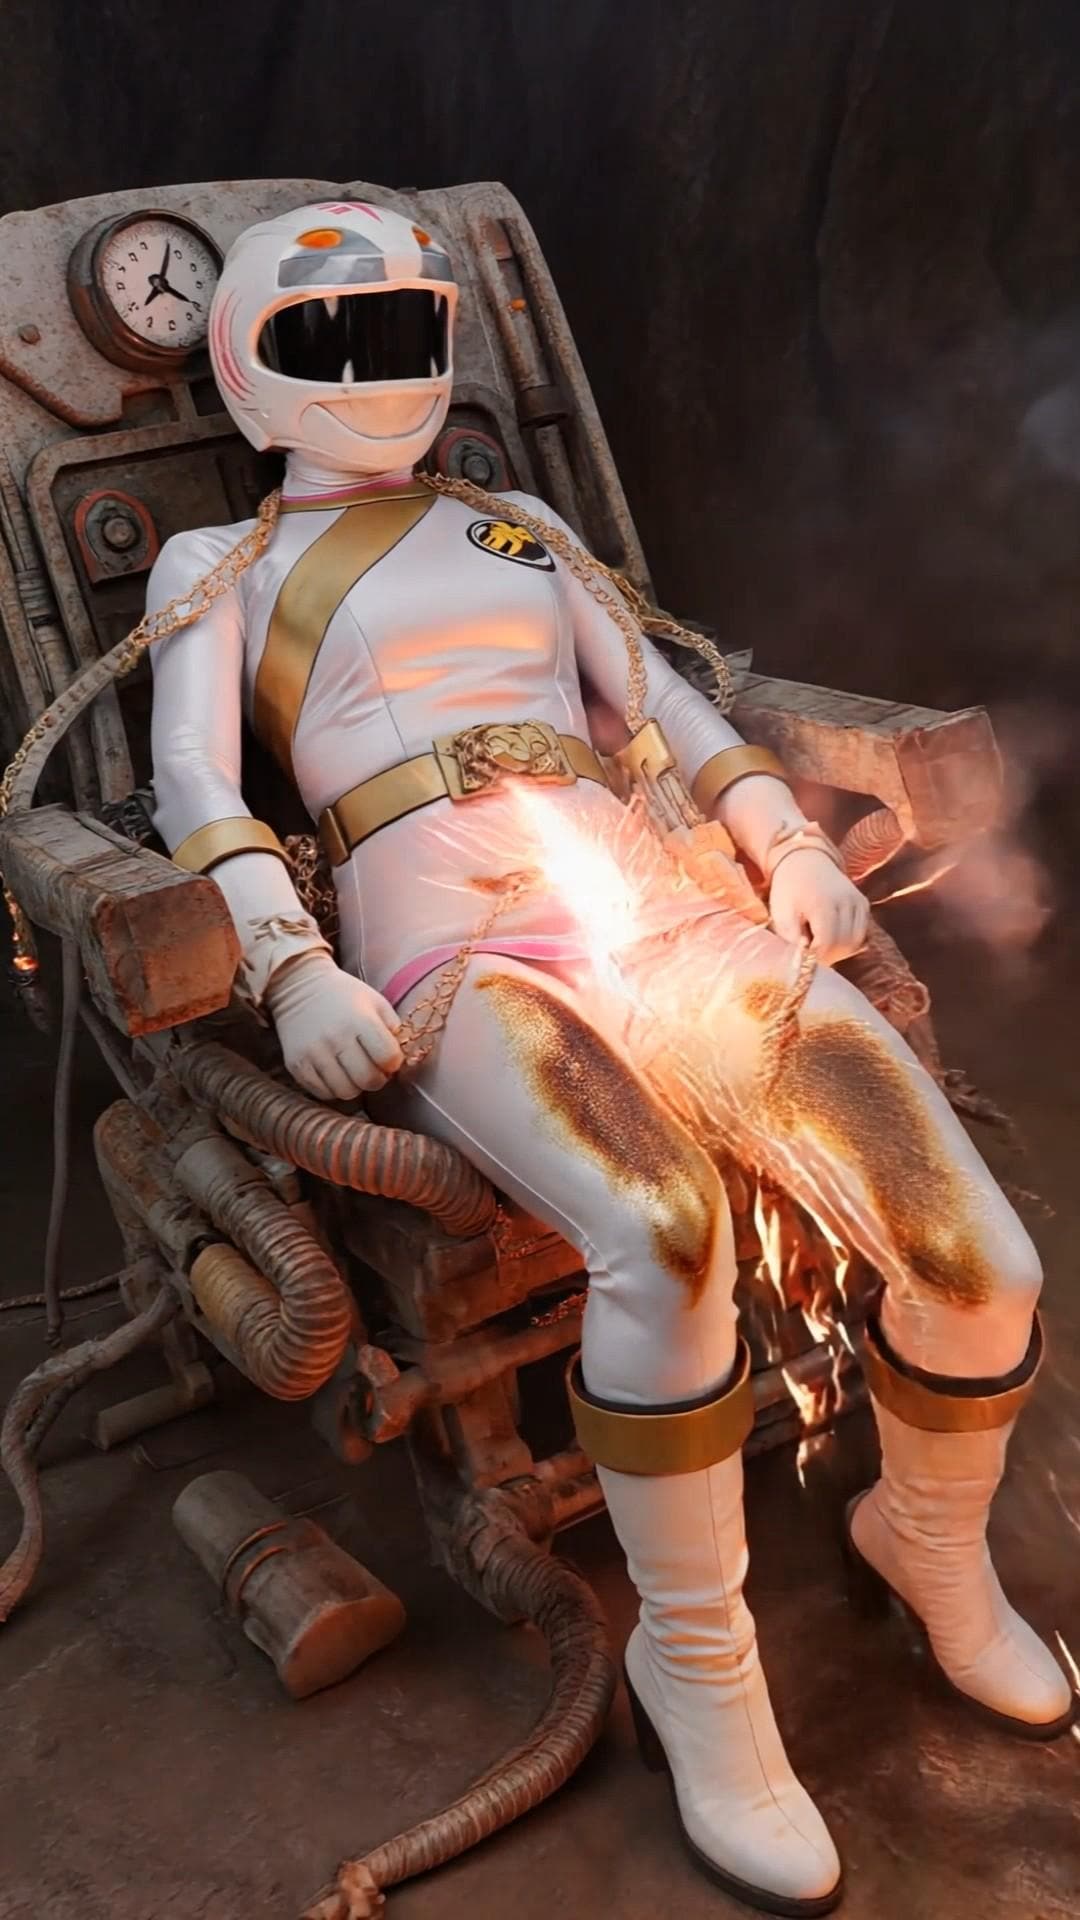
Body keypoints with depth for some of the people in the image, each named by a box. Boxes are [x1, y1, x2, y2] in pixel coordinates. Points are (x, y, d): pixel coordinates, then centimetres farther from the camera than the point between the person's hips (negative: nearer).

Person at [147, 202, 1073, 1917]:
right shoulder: (217, 566, 19)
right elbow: (194, 781, 4)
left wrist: (787, 838, 7)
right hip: (456, 956, -4)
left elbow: (665, 703, 25)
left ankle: (932, 1545, 17)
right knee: (665, 1235, -36)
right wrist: (291, 968, -13)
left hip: (662, 908, 4)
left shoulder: (522, 528, 30)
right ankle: (696, 1669, -9)